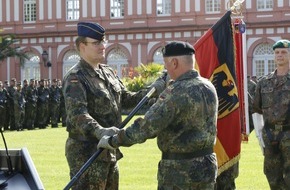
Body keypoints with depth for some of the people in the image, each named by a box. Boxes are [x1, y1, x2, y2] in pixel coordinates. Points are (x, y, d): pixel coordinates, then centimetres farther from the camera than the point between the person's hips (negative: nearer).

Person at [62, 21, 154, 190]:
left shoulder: (108, 73, 12)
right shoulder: (75, 78, -17)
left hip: (109, 150, 9)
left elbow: (126, 98, 21)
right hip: (87, 153, -9)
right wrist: (100, 132, -46)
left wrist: (150, 92, 4)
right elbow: (77, 114, -30)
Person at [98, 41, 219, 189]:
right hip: (207, 166, 7)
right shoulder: (209, 87, 5)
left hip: (180, 171, -7)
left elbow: (148, 126, -21)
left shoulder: (176, 93, -19)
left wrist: (113, 141, -11)